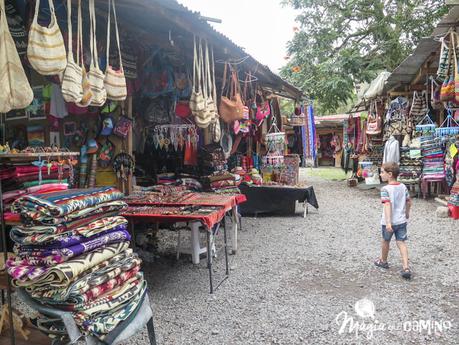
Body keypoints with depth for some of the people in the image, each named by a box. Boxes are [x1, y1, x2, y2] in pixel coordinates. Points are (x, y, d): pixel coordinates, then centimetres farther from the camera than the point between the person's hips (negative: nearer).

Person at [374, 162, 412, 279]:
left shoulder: (385, 189, -19)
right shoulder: (403, 187, 2)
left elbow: (387, 205, -28)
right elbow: (409, 202, 11)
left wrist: (388, 222, -32)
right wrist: (407, 213, 28)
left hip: (388, 222, -5)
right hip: (402, 221, 5)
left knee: (385, 241, 16)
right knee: (401, 243, 6)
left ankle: (383, 261, 36)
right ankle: (406, 268, -5)